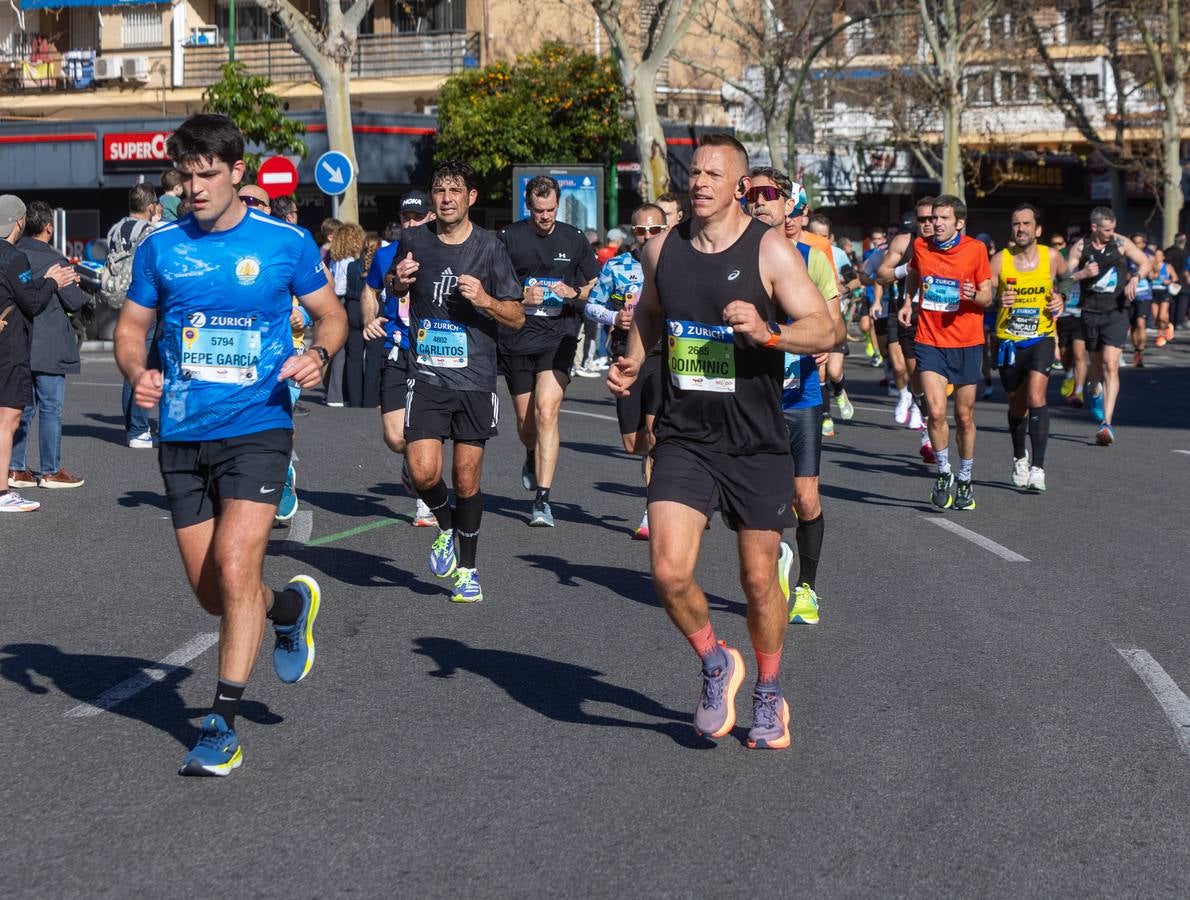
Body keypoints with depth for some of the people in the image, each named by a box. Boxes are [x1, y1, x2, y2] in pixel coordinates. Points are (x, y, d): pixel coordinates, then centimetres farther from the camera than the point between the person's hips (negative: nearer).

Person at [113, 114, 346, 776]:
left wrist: (318, 357, -13)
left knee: (235, 571, -17)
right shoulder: (161, 247, 4)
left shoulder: (287, 242, -2)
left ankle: (224, 727, -5)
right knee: (212, 592, 8)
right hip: (182, 438, 4)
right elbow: (132, 327, 14)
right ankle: (290, 605, 42)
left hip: (257, 429, -4)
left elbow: (331, 314, 9)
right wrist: (138, 373, -8)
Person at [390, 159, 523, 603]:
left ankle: (467, 568, 22)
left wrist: (485, 299, -18)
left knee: (467, 478, 4)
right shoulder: (414, 240, 4)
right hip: (427, 376, 1)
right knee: (423, 471, -14)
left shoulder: (489, 247, -3)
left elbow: (517, 316, 1)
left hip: (475, 379, -1)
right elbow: (397, 291, 23)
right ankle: (446, 529, 19)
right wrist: (398, 281, 0)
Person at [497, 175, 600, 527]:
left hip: (559, 336, -1)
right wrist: (521, 296, -12)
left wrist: (573, 293, -4)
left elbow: (595, 288, 17)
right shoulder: (509, 237, 2)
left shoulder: (574, 239, 7)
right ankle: (532, 457, 46)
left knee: (546, 411, -18)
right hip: (516, 338, 1)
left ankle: (542, 500, -17)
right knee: (525, 421, 9)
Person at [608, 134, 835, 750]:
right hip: (684, 437, 2)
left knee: (759, 578, 8)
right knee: (669, 572, -13)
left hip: (756, 443, -2)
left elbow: (825, 330, -11)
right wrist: (632, 363, 5)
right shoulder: (661, 249, 4)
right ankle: (716, 664, 17)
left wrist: (767, 332, -28)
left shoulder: (770, 251, -8)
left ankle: (769, 695, 31)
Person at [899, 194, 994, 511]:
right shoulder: (921, 248, 1)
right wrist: (907, 301, 9)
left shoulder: (976, 249, -5)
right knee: (936, 411, -14)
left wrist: (974, 295, -21)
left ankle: (964, 481, 25)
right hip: (930, 340, 1)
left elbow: (987, 297, 1)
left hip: (967, 344, -1)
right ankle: (944, 474, 7)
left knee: (964, 416, 8)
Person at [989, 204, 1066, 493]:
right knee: (1017, 404, 14)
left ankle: (1038, 467, -18)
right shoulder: (1000, 260, -6)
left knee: (1036, 397, -20)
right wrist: (997, 300, -32)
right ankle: (1019, 458, 40)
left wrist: (1060, 299, 0)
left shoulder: (1052, 257, -2)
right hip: (1008, 341, 1)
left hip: (1041, 338, -1)